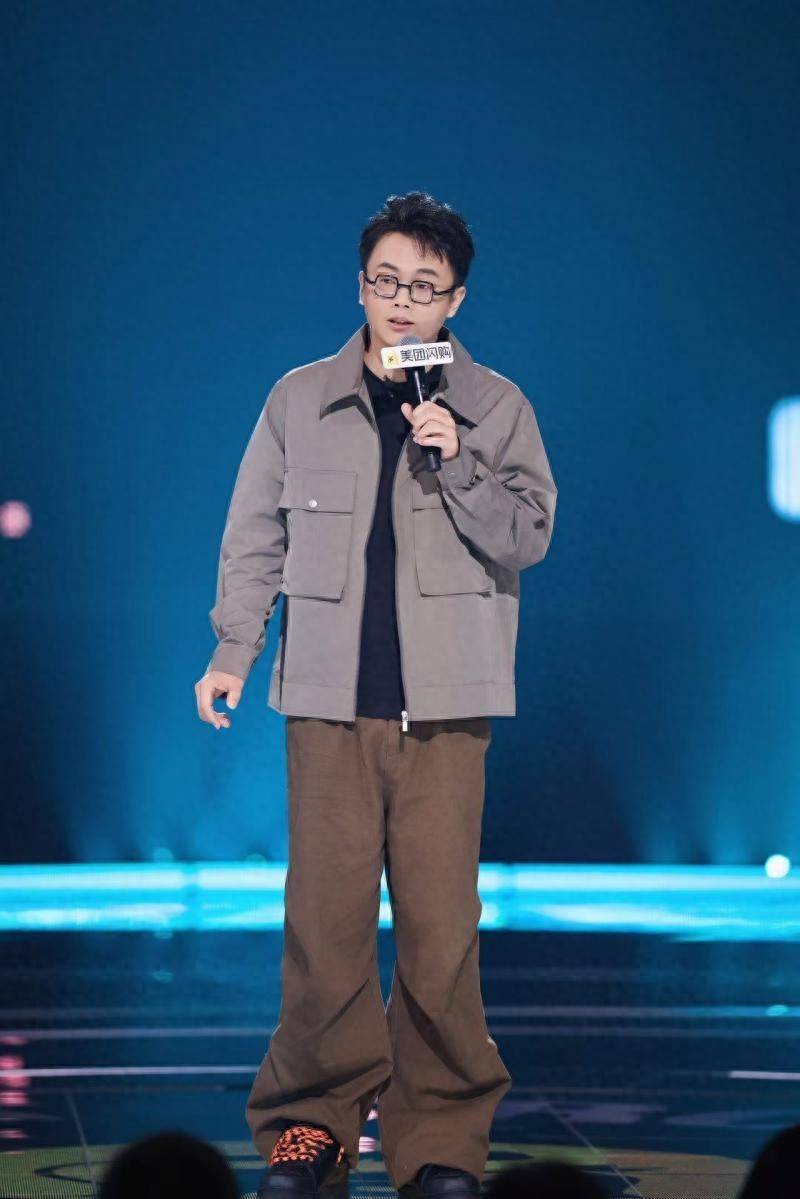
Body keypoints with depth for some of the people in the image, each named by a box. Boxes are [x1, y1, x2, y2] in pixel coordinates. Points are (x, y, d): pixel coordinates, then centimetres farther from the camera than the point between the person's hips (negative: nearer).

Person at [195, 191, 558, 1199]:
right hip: (329, 697, 1)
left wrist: (458, 461, -12)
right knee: (325, 916, -4)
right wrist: (233, 651, 5)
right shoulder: (300, 400, 10)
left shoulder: (495, 407, 7)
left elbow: (527, 537, 2)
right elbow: (256, 535, 14)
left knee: (440, 921, -4)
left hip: (445, 701, -1)